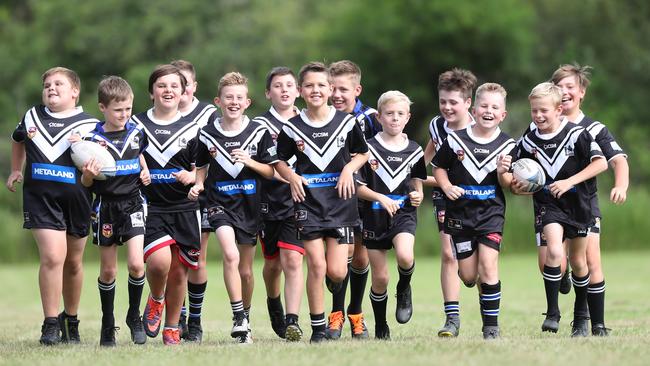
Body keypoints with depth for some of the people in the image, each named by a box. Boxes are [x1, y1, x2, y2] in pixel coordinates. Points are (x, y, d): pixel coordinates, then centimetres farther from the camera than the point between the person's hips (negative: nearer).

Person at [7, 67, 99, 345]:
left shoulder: (90, 125, 1)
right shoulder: (32, 117, 10)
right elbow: (18, 139, 31)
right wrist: (16, 170, 30)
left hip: (75, 199, 0)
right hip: (40, 197, 0)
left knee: (73, 262, 12)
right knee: (52, 256, -16)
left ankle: (70, 321, 31)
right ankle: (50, 323, -10)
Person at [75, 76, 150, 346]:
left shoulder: (136, 133, 1)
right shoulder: (92, 139, -7)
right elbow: (86, 183, -1)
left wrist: (145, 171, 4)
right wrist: (89, 174, -23)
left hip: (132, 203, 1)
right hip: (106, 205, -1)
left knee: (136, 264, -13)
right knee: (108, 270, 7)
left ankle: (134, 316, 8)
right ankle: (108, 325, 21)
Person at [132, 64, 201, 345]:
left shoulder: (191, 128, 7)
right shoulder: (136, 124, 4)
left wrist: (191, 176, -10)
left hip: (184, 208, 2)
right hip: (150, 206, -2)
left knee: (179, 271, 4)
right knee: (159, 261, -22)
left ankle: (172, 328, 20)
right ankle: (155, 300, 10)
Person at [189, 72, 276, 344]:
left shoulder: (259, 132, -1)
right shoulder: (207, 134, -1)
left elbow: (271, 171, 2)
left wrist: (249, 161, -14)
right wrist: (198, 184, -4)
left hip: (250, 206, 1)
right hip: (220, 203, -1)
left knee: (245, 270, 10)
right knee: (231, 255, -24)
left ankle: (246, 317, 31)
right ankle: (239, 319, -20)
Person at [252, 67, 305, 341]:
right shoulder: (260, 124, 0)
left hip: (298, 203, 0)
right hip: (269, 202, 0)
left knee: (292, 260, -13)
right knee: (273, 262, 13)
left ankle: (292, 320, -18)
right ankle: (274, 303, 42)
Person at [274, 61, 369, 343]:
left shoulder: (346, 122, 2)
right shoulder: (292, 127, 0)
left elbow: (363, 153, 14)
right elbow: (280, 161, 11)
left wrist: (349, 169, -4)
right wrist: (292, 177, -8)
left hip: (340, 200, 1)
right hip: (308, 201, -1)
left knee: (336, 272, -3)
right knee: (316, 265, -10)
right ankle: (318, 328, 2)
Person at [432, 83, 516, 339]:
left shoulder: (506, 145, -2)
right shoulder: (455, 140, -4)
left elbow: (507, 185, 1)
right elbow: (438, 167, 7)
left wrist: (503, 172, -20)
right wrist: (447, 186, -10)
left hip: (491, 212, -1)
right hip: (460, 211, 1)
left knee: (488, 267, -13)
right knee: (468, 276, 4)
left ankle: (491, 326, -3)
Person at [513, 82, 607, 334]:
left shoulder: (577, 134, -11)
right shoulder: (528, 142, -1)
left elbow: (601, 163, -15)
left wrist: (570, 181, -22)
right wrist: (517, 187, -12)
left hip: (578, 204, -1)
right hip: (549, 205, 1)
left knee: (578, 261, 11)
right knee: (554, 251, -22)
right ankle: (552, 313, -15)